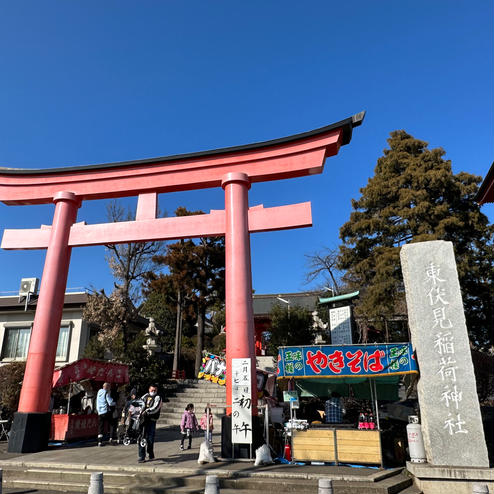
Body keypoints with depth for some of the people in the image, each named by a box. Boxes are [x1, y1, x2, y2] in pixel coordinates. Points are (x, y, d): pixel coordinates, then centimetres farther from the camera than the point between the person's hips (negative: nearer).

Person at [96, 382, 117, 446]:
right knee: (112, 425, 2)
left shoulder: (99, 392, 12)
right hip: (107, 412, -7)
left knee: (100, 427, 10)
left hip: (100, 412, 7)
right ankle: (112, 439, -6)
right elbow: (110, 402, -15)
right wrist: (114, 402, 3)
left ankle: (100, 441, 6)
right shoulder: (106, 393, -10)